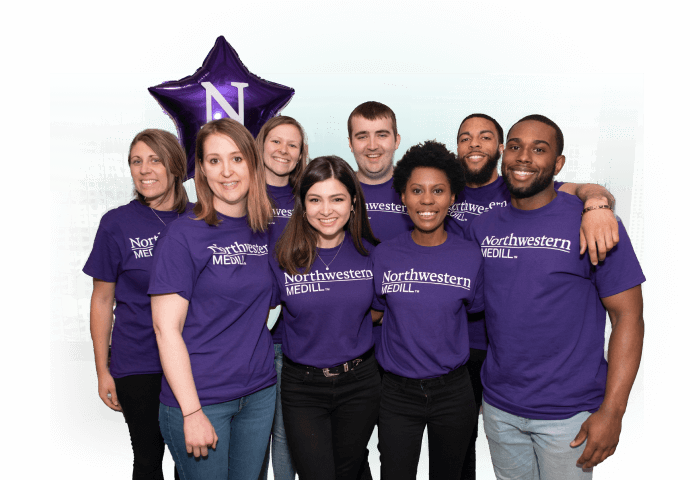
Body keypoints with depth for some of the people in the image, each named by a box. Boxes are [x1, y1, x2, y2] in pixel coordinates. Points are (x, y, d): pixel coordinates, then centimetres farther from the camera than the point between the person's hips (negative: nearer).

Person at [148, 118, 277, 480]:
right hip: (200, 398, -5)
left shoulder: (264, 232, 4)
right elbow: (166, 328, -15)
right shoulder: (184, 235, -12)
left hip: (259, 393, 5)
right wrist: (192, 412, -16)